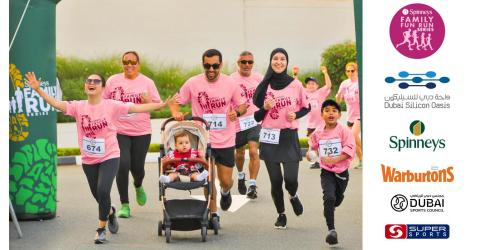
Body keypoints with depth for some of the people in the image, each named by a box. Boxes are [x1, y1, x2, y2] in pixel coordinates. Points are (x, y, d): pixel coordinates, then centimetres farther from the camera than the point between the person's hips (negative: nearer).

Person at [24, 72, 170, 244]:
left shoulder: (111, 105, -11)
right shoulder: (79, 107, -5)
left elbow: (137, 108, -13)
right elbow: (56, 104, -16)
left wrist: (162, 105, -20)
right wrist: (38, 89, -28)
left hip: (109, 157, -3)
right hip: (88, 160, 3)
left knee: (103, 191, -21)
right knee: (98, 195, 17)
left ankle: (101, 228, -1)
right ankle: (110, 213, 51)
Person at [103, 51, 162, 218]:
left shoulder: (147, 82, 3)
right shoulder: (113, 81, 3)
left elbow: (158, 105, 6)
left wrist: (148, 101, -14)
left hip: (141, 132, 1)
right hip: (119, 132, -1)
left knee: (137, 167, 5)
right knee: (123, 165, -13)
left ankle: (138, 186, 42)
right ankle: (124, 204, 0)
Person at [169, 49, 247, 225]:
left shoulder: (230, 83, -4)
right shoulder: (193, 83, -7)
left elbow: (242, 104, 7)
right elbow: (176, 101, 2)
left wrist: (237, 112, -16)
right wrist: (175, 112, -20)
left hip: (225, 141, 1)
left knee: (226, 181, 6)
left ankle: (225, 192, 43)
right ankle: (213, 212, 23)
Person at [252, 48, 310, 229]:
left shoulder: (295, 84, 0)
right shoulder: (264, 86, 3)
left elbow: (306, 107, 11)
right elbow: (257, 117, 6)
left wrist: (296, 115, -8)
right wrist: (265, 108, -14)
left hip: (289, 136, -1)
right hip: (270, 137, 1)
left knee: (291, 179, -9)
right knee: (275, 180, 2)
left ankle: (293, 196, 27)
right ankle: (281, 215, 23)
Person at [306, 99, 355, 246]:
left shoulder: (344, 131, -10)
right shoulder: (318, 134, -1)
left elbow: (350, 150, -20)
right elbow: (313, 145, 21)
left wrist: (334, 160, -27)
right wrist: (311, 153, 1)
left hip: (341, 172, 0)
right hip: (327, 172, 0)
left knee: (337, 200, 18)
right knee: (329, 198, -21)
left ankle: (328, 211, 54)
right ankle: (331, 231, -18)